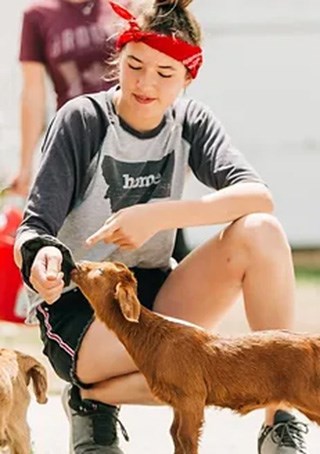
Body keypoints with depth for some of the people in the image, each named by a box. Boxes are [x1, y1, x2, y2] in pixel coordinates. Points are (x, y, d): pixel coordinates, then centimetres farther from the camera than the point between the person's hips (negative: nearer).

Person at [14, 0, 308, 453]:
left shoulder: (190, 122, 0)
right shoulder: (81, 120, -11)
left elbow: (258, 196, -17)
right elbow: (34, 227, -14)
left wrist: (159, 216, -30)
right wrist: (39, 255, -39)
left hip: (152, 294, 5)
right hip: (77, 308, -5)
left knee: (260, 232, -21)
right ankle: (93, 399, -1)